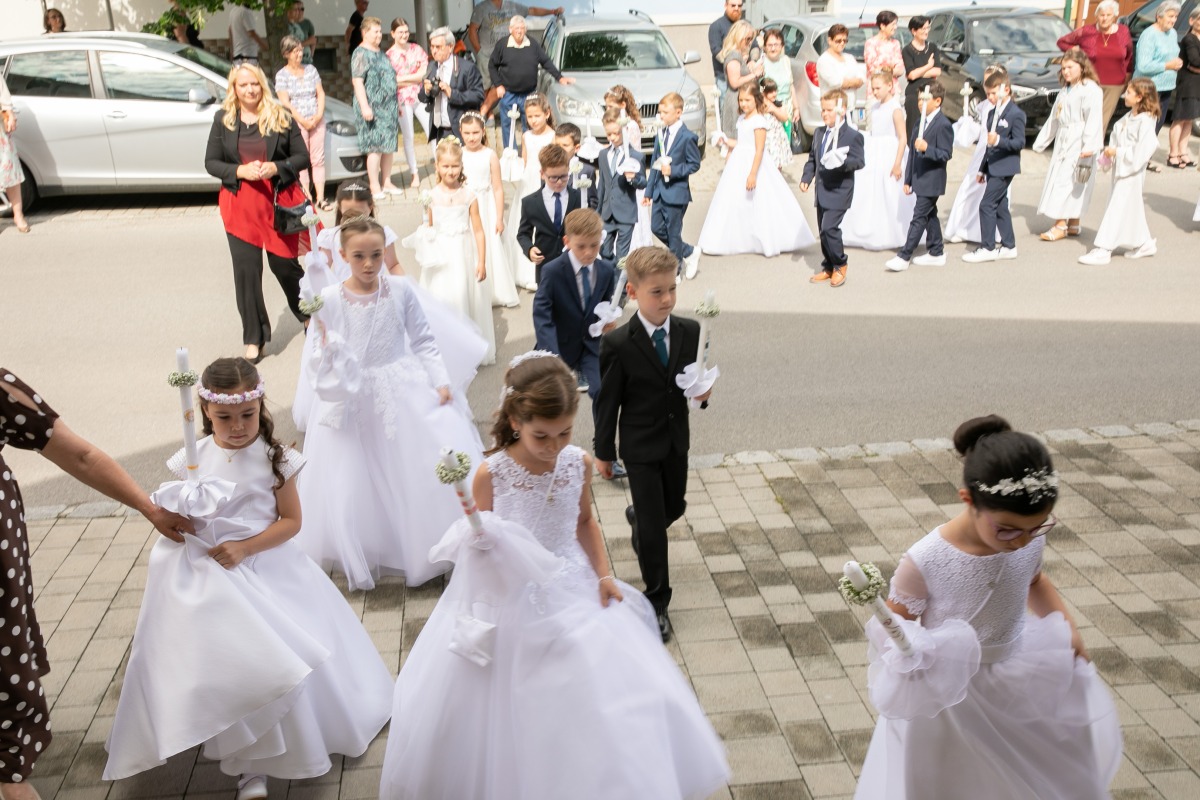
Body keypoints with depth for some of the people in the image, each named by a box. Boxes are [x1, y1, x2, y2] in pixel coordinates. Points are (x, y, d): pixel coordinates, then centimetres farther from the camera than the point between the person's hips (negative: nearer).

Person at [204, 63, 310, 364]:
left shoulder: (280, 116, 1)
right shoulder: (223, 119, 4)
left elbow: (302, 157, 1)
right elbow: (211, 162, 5)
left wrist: (276, 167, -17)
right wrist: (239, 171, -13)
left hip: (279, 200, -1)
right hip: (240, 204, 1)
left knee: (283, 262, 6)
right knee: (246, 269, 0)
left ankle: (309, 314, 34)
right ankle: (254, 339, 11)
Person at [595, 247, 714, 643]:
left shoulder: (691, 332, -8)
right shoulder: (618, 344, -20)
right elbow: (608, 401, -11)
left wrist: (702, 394, -20)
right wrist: (604, 451, -4)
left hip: (676, 440, 5)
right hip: (640, 446, -5)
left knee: (674, 507, 23)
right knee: (654, 526, 2)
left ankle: (639, 518, 58)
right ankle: (657, 602, 19)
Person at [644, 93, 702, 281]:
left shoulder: (688, 137, -12)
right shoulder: (660, 134, 9)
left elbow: (695, 164, -9)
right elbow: (654, 164, 13)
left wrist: (673, 170, -22)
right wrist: (649, 191, 14)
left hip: (676, 192, -7)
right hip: (659, 191, 7)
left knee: (674, 232, 2)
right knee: (657, 228, 9)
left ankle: (674, 270, 20)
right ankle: (689, 253, 29)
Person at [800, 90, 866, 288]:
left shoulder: (853, 136, -10)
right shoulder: (818, 133, 11)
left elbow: (860, 161, -14)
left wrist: (843, 162, -32)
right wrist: (806, 178, 7)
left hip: (838, 191, -7)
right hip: (822, 192, 7)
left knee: (829, 228, -15)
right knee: (823, 231, 12)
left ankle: (840, 266, 4)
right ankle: (829, 268, 25)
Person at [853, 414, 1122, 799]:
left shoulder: (1029, 541, -16)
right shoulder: (925, 562, -31)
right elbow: (896, 623, -16)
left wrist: (1067, 625, -2)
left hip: (1018, 680, 5)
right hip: (948, 693, -4)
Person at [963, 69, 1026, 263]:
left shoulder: (1016, 114, -12)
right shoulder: (992, 113, 13)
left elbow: (1020, 142, -15)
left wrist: (999, 140, -30)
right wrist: (983, 169, 20)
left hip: (1005, 167, -9)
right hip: (993, 167, 9)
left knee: (987, 204, -10)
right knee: (1000, 206, 12)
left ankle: (987, 248, -3)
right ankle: (1009, 246, 21)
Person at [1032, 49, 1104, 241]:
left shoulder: (1090, 89, -10)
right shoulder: (1064, 92, 19)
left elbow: (1093, 119, -18)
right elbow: (1053, 120, 25)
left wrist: (1089, 146, -26)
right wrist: (1040, 143, 25)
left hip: (1079, 145, -9)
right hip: (1062, 144, 9)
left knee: (1068, 182, -12)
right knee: (1058, 180, 8)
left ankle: (1061, 225, -10)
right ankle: (1073, 225, 15)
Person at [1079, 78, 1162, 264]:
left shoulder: (1145, 121, -17)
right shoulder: (1128, 118, 10)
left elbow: (1142, 150, -24)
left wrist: (1118, 152, -21)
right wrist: (1109, 153, -1)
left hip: (1131, 172, -9)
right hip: (1121, 170, 9)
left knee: (1118, 208, -8)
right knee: (1132, 209, 17)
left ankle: (1103, 250, -8)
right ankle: (1144, 243, 30)